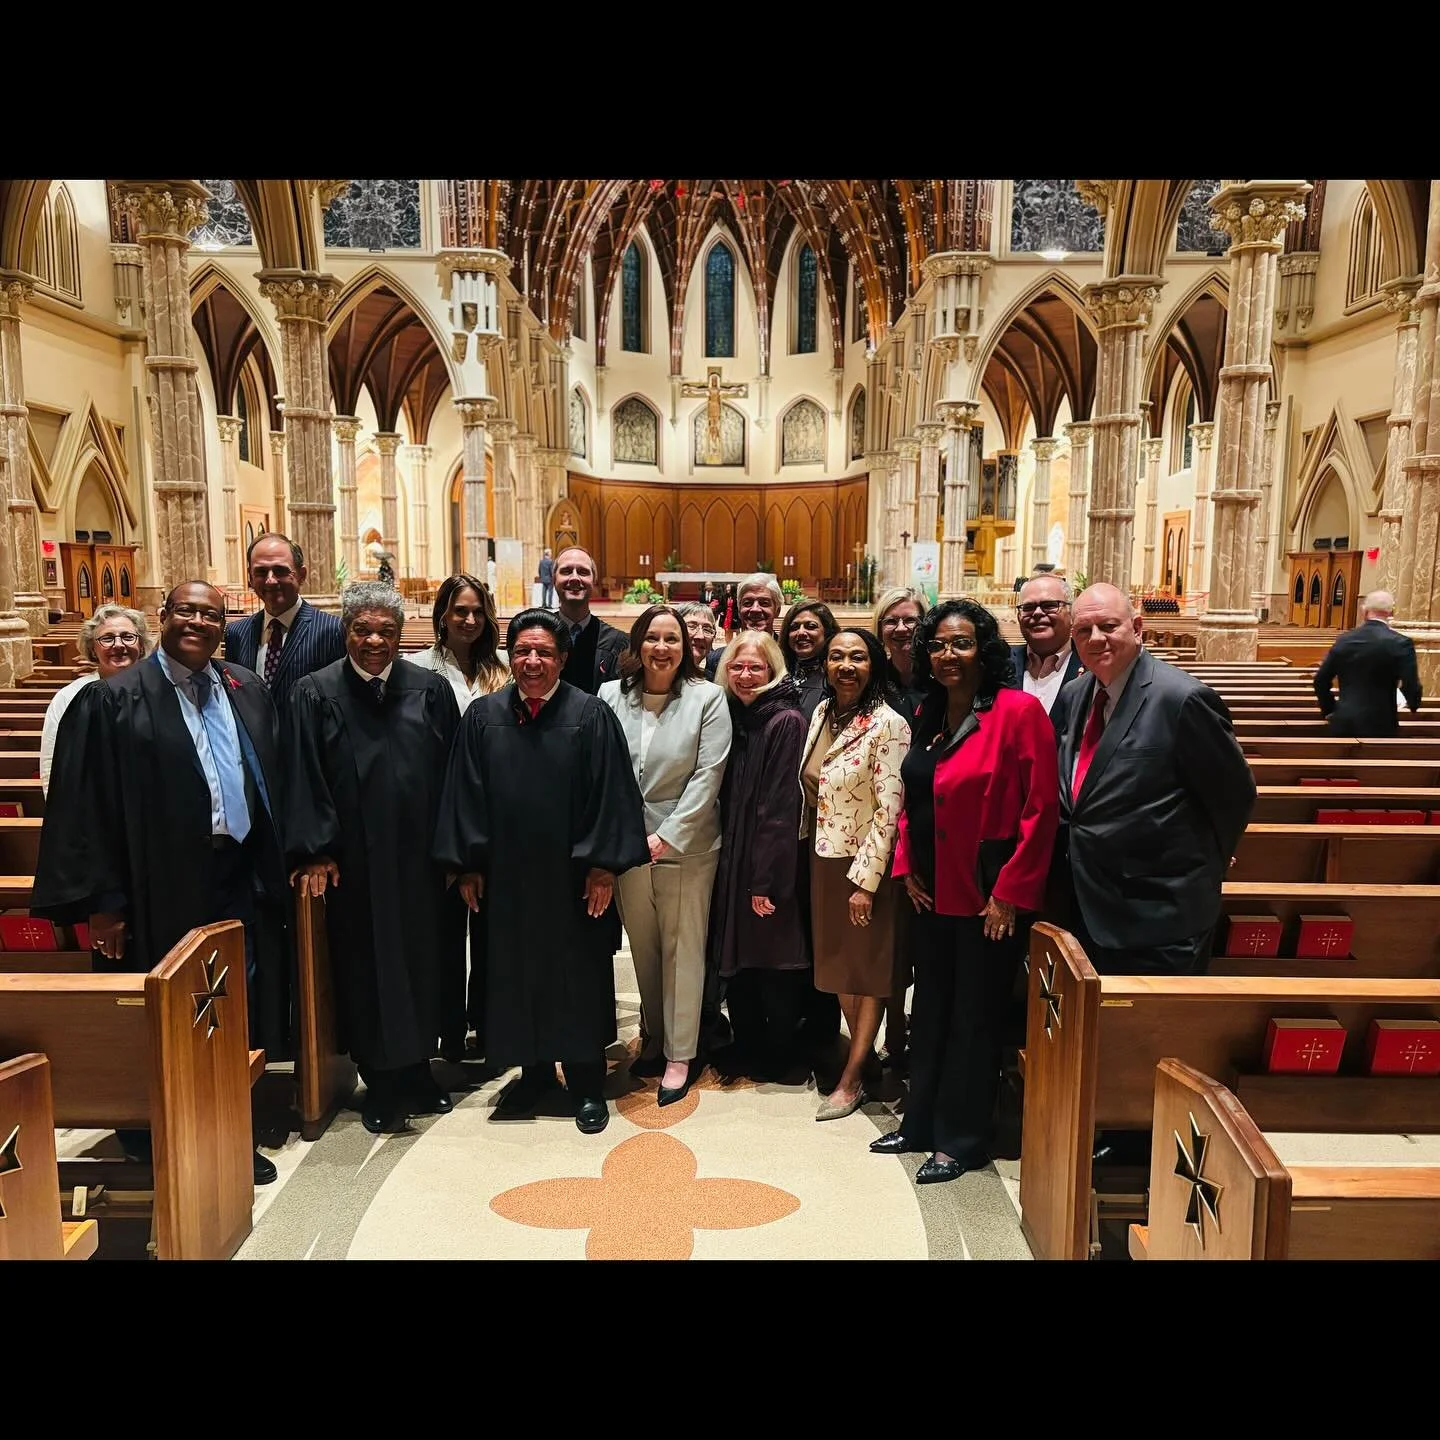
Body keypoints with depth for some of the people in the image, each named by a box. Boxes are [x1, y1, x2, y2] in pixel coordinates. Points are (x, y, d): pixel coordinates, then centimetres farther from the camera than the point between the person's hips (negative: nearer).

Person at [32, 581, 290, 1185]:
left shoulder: (248, 691, 7)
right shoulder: (114, 700, -7)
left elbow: (272, 783, 12)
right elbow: (84, 805, -8)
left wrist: (274, 871, 7)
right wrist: (102, 902, -10)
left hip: (240, 880, 4)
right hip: (162, 892, -4)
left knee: (236, 1019, 11)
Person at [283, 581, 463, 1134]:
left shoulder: (432, 690, 2)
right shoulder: (314, 694, -2)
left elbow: (450, 774, 2)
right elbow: (304, 780, -4)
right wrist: (315, 852, -10)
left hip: (420, 859, 2)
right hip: (355, 863, -2)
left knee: (424, 960, 12)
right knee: (367, 969, 8)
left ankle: (418, 1071, 31)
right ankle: (380, 1083, 24)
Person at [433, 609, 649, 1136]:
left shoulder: (591, 715, -7)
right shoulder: (482, 716, 1)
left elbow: (610, 794, -8)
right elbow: (466, 795, 4)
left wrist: (603, 865, -11)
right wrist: (467, 865, 1)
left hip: (572, 876, -3)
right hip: (505, 875, 3)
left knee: (578, 977, 8)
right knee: (515, 973, 13)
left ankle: (586, 1084, 23)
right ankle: (533, 1069, 32)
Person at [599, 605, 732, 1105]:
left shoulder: (707, 698, -6)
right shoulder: (610, 696, 1)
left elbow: (707, 776, -9)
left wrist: (668, 836, -13)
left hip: (686, 844, -3)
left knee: (683, 950, 5)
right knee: (643, 947, 15)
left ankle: (680, 1054, 18)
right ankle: (653, 1039, 33)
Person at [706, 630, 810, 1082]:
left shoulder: (786, 721, -13)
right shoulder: (732, 718, 8)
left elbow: (782, 806, -17)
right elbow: (726, 798, 12)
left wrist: (765, 879, -18)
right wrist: (733, 867, 8)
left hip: (769, 866, -6)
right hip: (731, 862, 7)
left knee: (773, 964, 7)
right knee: (736, 959, 14)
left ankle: (777, 1054, 26)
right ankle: (748, 1047, 32)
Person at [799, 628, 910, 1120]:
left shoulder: (888, 725, -17)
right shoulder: (822, 712, 4)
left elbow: (888, 810, -19)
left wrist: (865, 879, -19)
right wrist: (808, 850, 12)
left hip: (865, 863, -7)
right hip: (823, 858, 7)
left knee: (868, 968, 8)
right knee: (837, 960, 16)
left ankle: (852, 1079, 19)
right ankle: (864, 1056, 33)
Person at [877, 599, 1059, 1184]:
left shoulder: (1019, 711, -15)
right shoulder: (927, 715, 7)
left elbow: (1041, 810, -17)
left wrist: (1010, 893, -17)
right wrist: (907, 866, 5)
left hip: (988, 895, -7)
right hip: (933, 890, 7)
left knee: (975, 1015, 8)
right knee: (930, 1007, 18)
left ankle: (962, 1141, 24)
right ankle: (921, 1121, 35)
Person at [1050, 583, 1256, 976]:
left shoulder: (1182, 698, -18)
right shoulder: (1072, 696, 5)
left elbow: (1235, 793, -9)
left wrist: (1201, 867, 3)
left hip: (1159, 921, -7)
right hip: (1088, 912, 7)